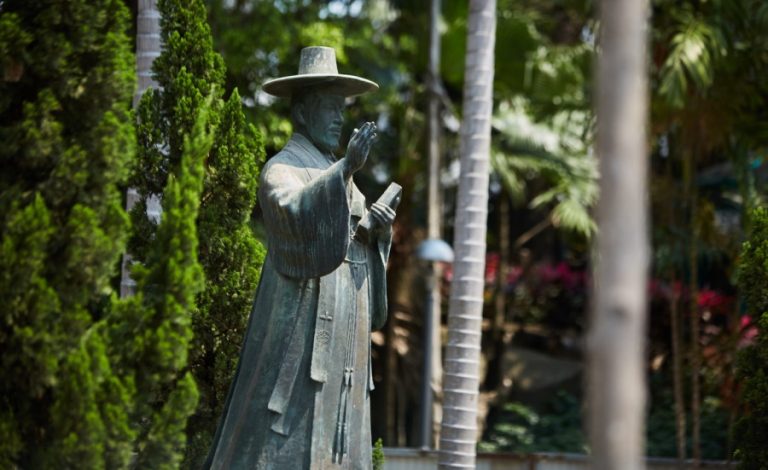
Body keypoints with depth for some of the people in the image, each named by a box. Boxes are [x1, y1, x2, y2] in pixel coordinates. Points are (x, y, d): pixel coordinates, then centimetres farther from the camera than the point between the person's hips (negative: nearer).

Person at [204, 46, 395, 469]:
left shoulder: (335, 173, 20)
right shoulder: (280, 170, -6)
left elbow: (366, 253, 20)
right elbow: (296, 212, -30)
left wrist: (381, 229, -3)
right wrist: (347, 168, -42)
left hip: (340, 338, 8)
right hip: (298, 331, -8)